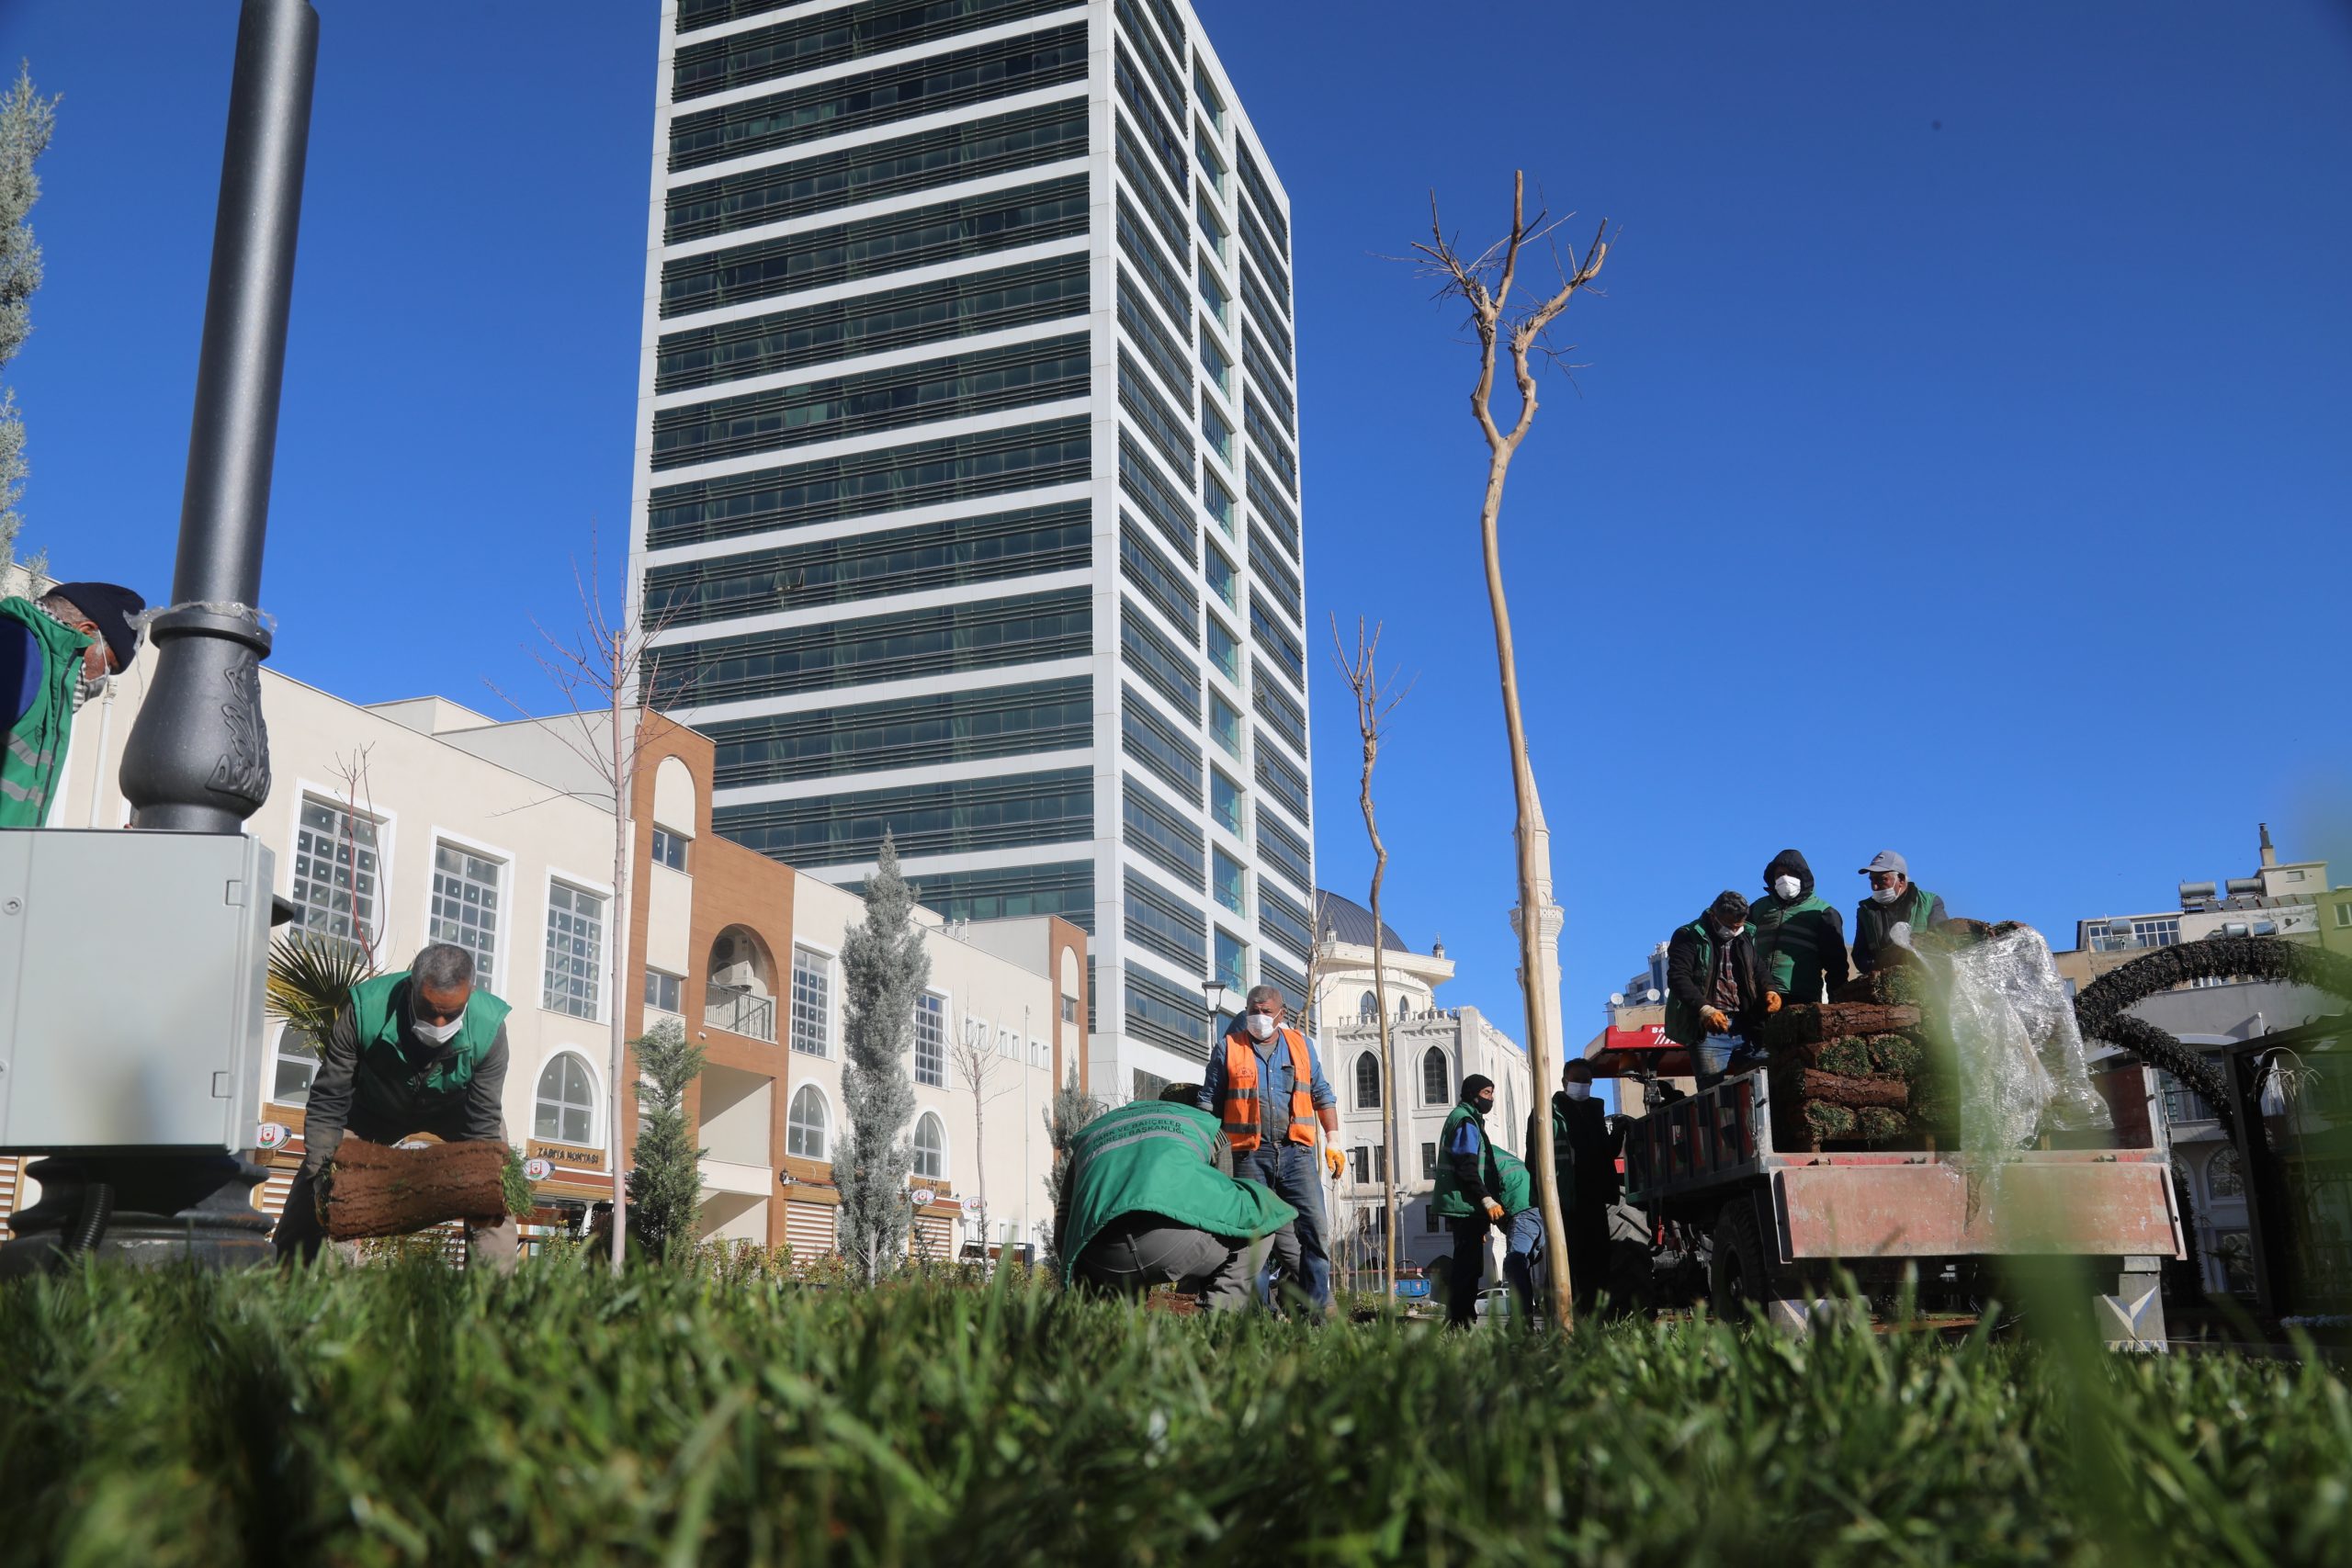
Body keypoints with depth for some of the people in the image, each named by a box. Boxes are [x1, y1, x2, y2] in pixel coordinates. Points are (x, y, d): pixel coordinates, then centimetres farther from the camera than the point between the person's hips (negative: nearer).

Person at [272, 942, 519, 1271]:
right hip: (373, 1106, 0)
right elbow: (327, 1102, -26)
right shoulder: (366, 1010, -38)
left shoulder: (489, 1028, -36)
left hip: (453, 1108, 0)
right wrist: (320, 1172, -35)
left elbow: (483, 1122, -26)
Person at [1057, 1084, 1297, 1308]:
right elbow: (1221, 1201, 37)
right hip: (1176, 1240, -5)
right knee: (1260, 1213, 23)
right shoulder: (1203, 1123, 30)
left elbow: (1063, 1226, 34)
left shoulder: (1089, 1133, 38)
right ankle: (1220, 1317, 4)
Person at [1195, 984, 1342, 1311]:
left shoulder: (1301, 1046, 13)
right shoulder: (1229, 1049, 7)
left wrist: (1333, 1141, 9)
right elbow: (1208, 1103, 10)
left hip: (1295, 1150, 1)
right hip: (1249, 1154, -1)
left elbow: (1322, 1095, 16)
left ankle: (1319, 1306, -6)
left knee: (1314, 1225, -9)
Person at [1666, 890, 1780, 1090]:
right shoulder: (1690, 937, 0)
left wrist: (1768, 991, -5)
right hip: (1708, 1028, -5)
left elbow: (1758, 970, 21)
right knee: (1713, 1090, -10)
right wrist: (1704, 1009, -25)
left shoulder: (1747, 938, 19)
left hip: (1746, 1027, 5)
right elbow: (1678, 977, -11)